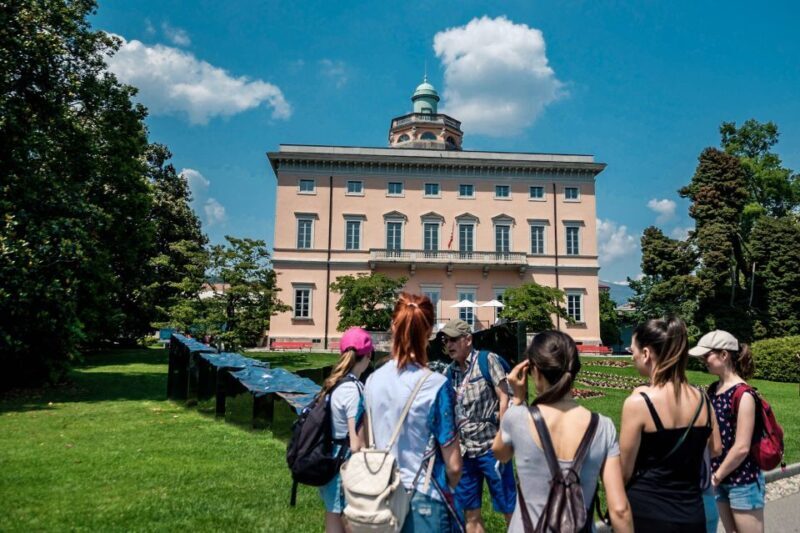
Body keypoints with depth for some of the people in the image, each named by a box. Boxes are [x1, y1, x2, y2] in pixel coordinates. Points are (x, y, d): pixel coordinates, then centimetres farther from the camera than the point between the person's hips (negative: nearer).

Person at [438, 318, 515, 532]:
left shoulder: (487, 360, -5)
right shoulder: (449, 372, 9)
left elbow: (504, 398, -9)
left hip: (490, 447, -5)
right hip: (464, 450, 5)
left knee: (509, 509, 4)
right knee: (470, 513, 13)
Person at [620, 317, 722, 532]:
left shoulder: (638, 402, -19)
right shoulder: (701, 398, -2)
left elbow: (625, 472, -13)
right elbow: (715, 450, 15)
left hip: (647, 512, -5)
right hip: (692, 513, 5)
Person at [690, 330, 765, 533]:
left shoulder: (743, 394, -18)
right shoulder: (713, 390, 4)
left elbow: (742, 448, -20)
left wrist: (717, 476, -11)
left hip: (743, 481, -7)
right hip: (720, 479, 7)